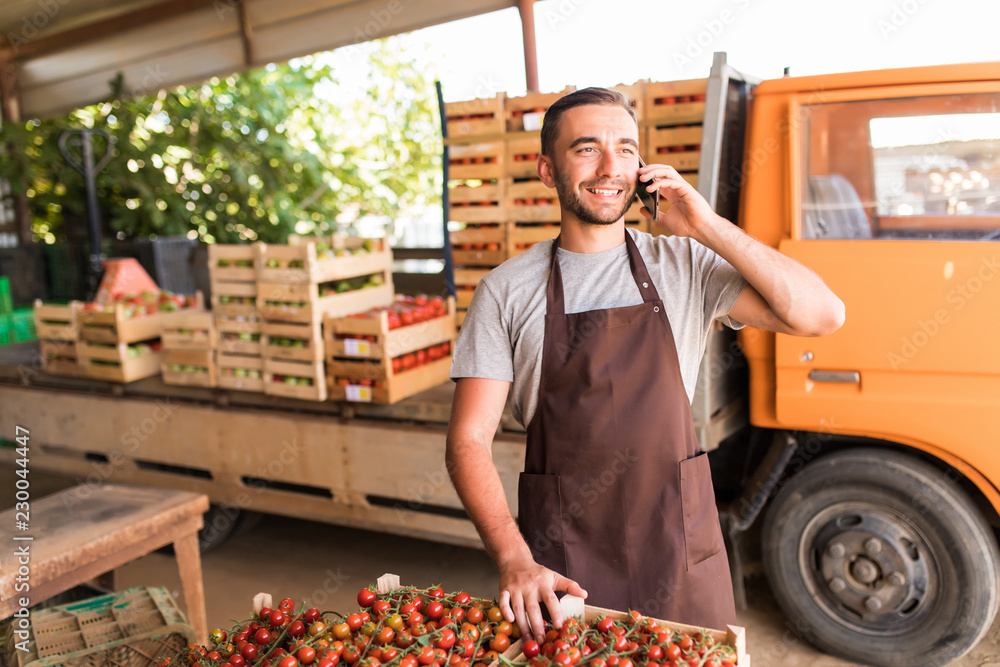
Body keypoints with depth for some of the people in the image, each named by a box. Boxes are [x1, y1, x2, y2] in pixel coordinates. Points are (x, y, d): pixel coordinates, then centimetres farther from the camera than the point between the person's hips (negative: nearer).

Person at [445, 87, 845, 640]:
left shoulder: (685, 266, 0)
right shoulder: (507, 290, -3)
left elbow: (821, 316, -9)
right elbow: (469, 440, -6)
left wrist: (709, 227, -12)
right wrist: (514, 560, -18)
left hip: (681, 552, 2)